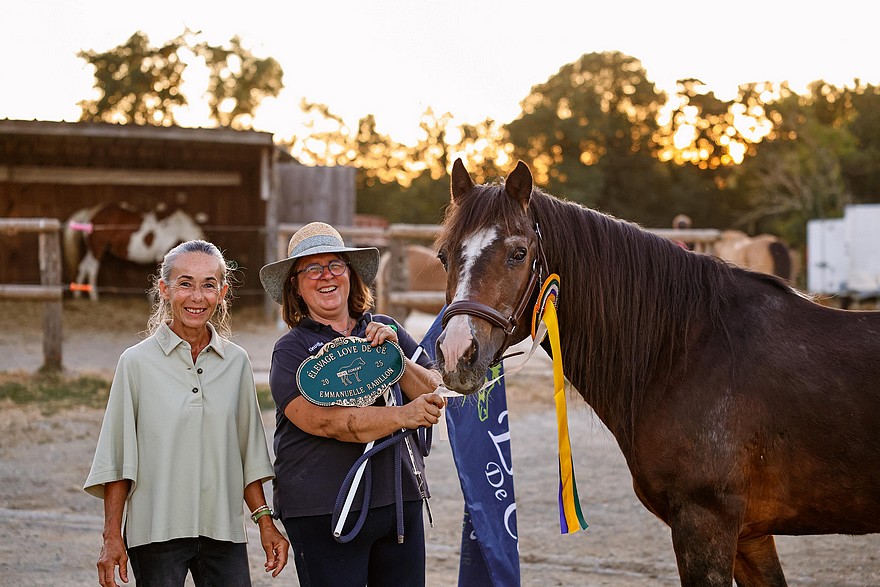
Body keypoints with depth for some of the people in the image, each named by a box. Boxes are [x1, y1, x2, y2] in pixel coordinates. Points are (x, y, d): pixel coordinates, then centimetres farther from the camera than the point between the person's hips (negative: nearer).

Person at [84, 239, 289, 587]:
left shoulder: (236, 362, 7)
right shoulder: (137, 362, -2)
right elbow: (117, 462, -1)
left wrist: (264, 521, 8)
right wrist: (112, 537, -4)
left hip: (224, 532, 3)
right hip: (156, 530, -3)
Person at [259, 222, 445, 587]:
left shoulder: (388, 331, 10)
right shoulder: (291, 350, -2)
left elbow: (434, 395, 3)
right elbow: (325, 420, -18)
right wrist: (403, 416, -26)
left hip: (401, 501, 4)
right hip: (323, 512, -4)